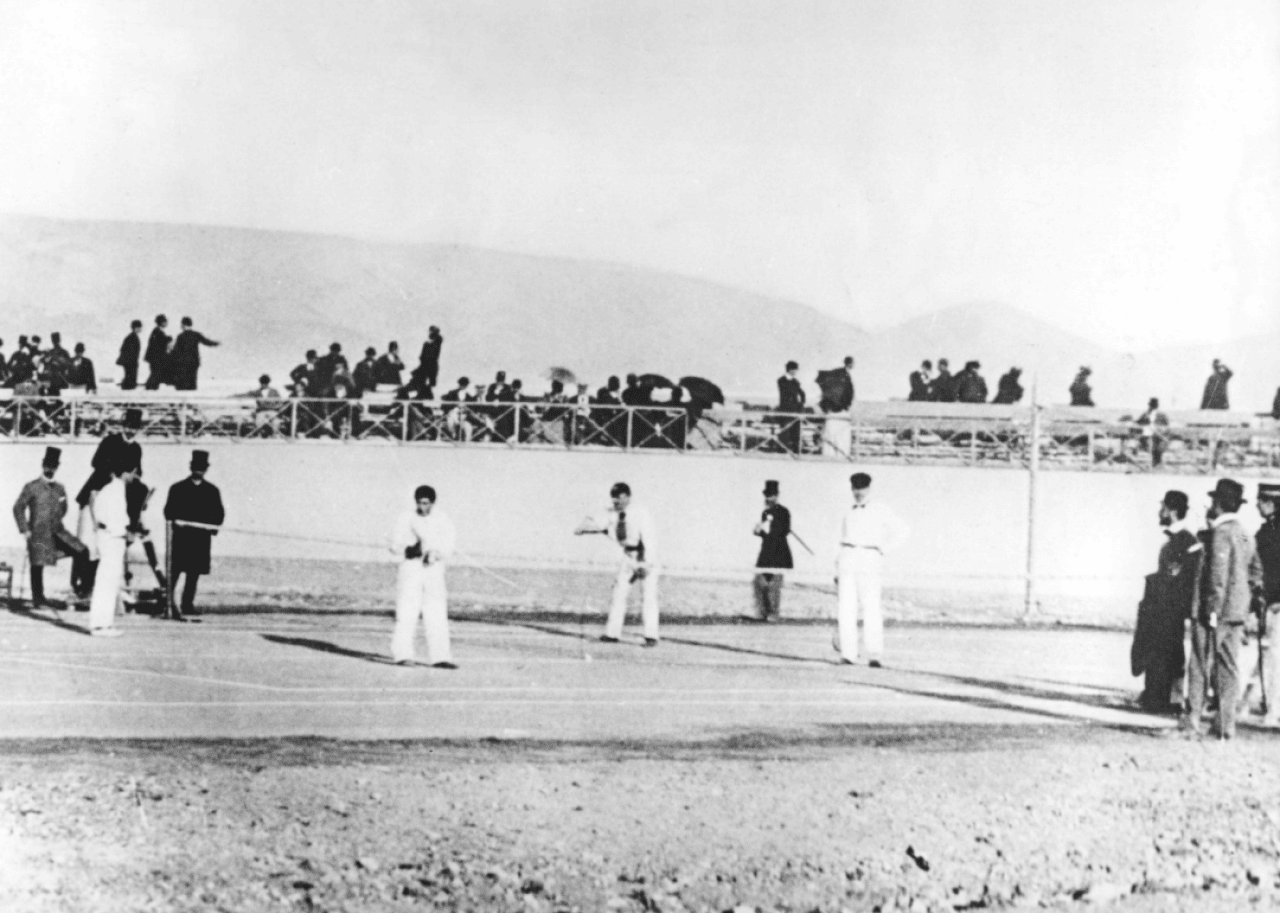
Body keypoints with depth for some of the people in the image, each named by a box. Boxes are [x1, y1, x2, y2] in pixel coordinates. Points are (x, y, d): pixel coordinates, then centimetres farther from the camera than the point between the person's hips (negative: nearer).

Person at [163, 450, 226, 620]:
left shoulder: (212, 491, 12)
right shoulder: (178, 488, 8)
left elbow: (219, 514, 12)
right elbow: (169, 511, 4)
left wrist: (213, 526, -6)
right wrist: (175, 520, -16)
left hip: (202, 540, 2)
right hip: (181, 537, -2)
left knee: (193, 575, 2)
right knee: (174, 572, -9)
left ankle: (185, 607, 6)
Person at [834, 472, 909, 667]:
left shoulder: (880, 511, 6)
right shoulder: (849, 514, 20)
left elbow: (903, 531, 1)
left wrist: (882, 550, -3)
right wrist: (837, 569, 14)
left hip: (868, 561, -4)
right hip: (847, 561, 4)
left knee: (871, 608, -12)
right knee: (846, 609, -5)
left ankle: (874, 656, -12)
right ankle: (848, 654, -4)